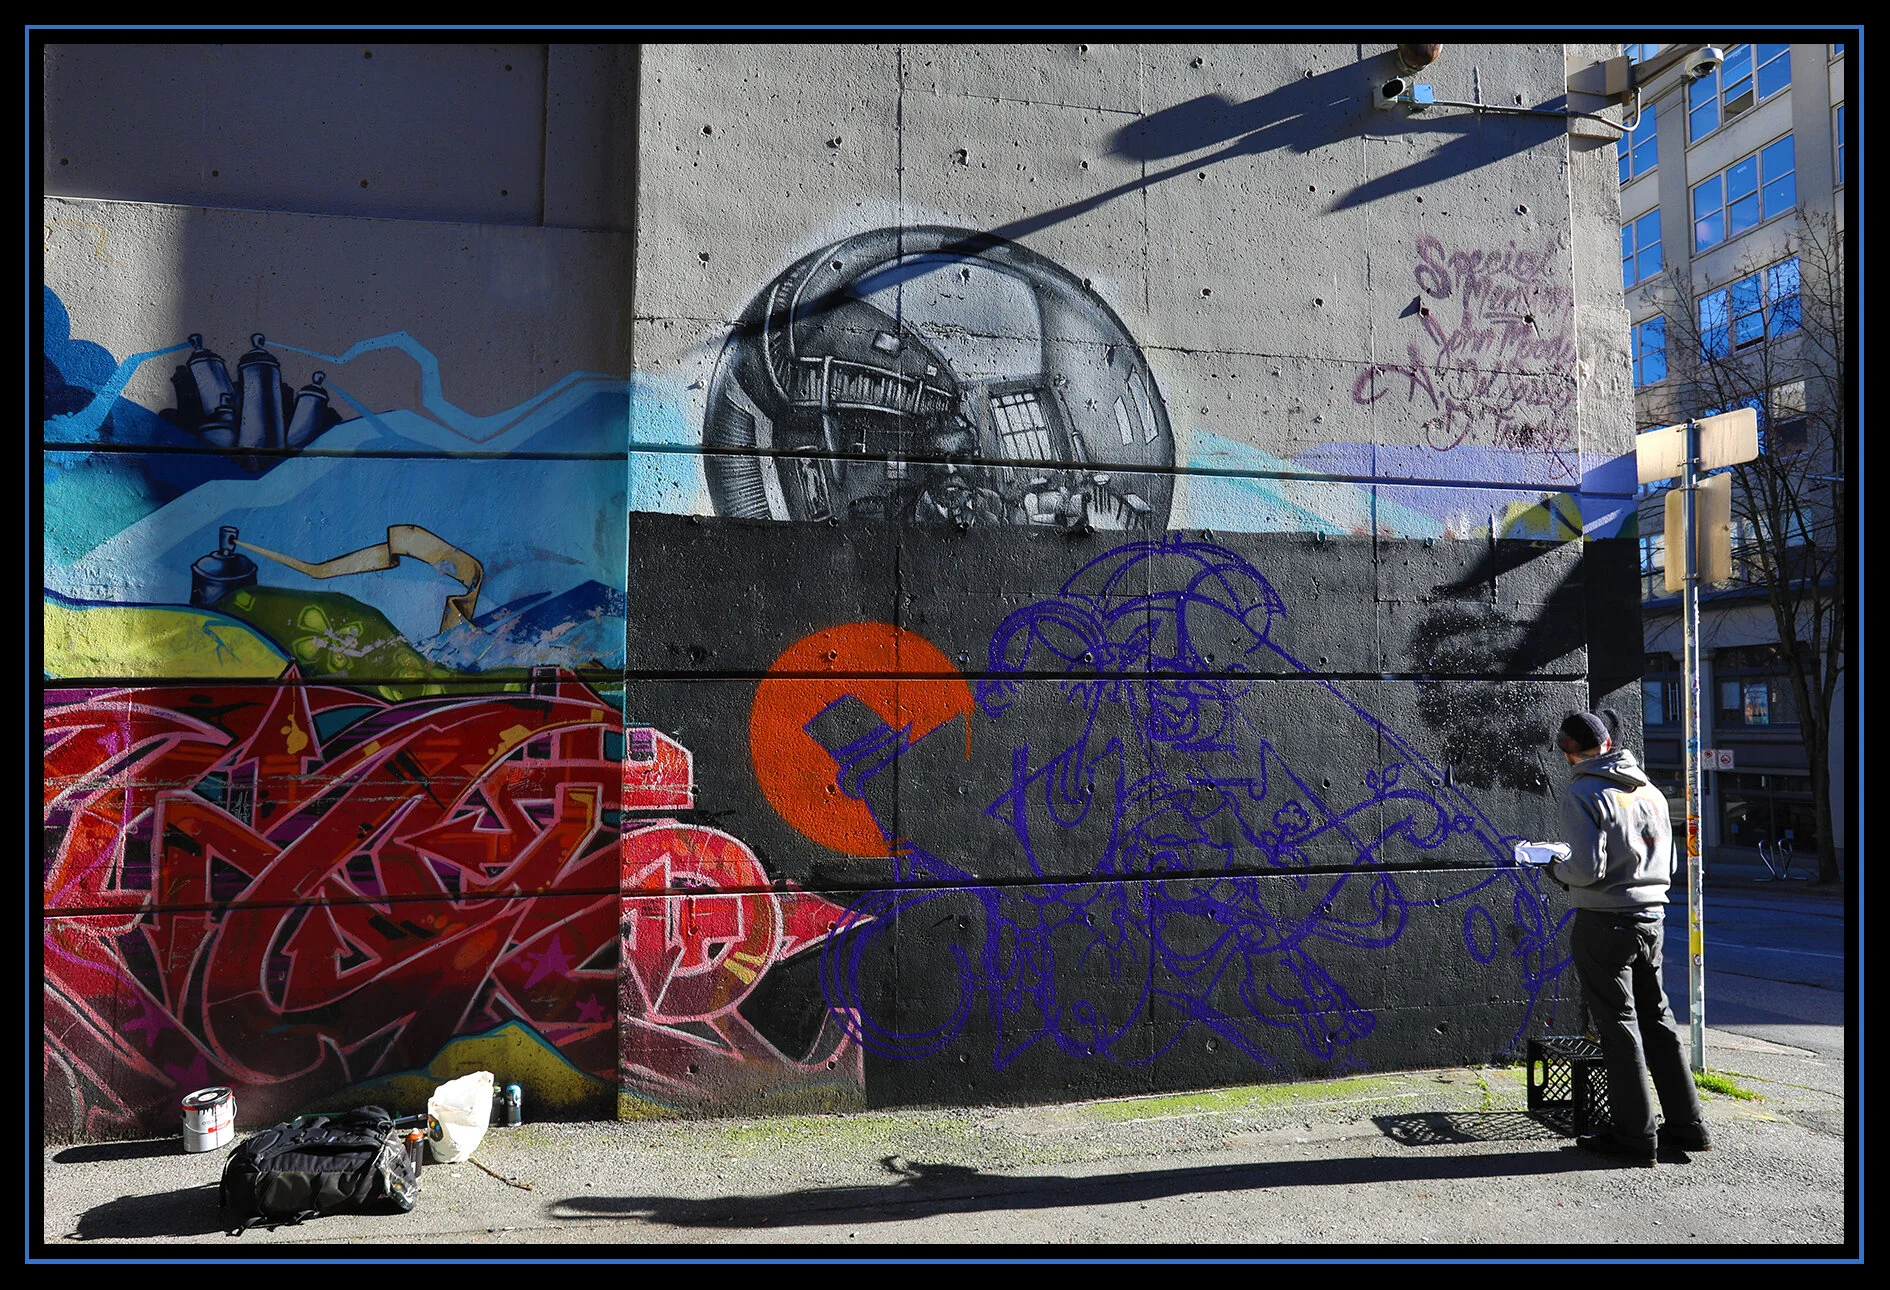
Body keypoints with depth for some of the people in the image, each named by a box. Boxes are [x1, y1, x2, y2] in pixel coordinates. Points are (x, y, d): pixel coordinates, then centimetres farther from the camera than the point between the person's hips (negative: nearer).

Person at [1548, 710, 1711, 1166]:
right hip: (1651, 918, 7)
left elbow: (1587, 869, -19)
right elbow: (1667, 865, 14)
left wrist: (1557, 869, 0)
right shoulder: (1650, 790, 8)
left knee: (1618, 1026, 2)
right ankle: (1687, 1127, 22)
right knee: (1657, 1020, 16)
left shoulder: (1582, 794, -14)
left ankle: (1636, 1136, 8)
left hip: (1604, 923, -7)